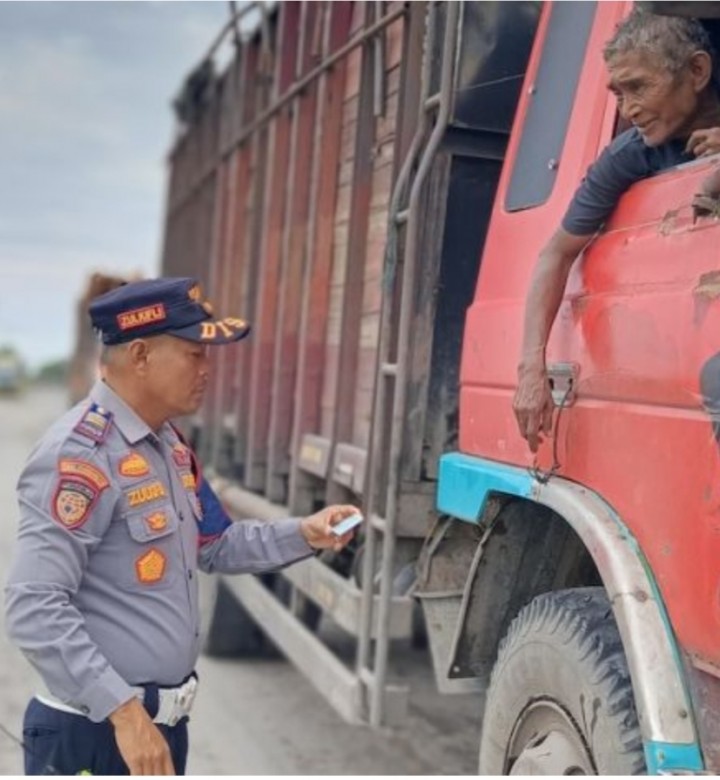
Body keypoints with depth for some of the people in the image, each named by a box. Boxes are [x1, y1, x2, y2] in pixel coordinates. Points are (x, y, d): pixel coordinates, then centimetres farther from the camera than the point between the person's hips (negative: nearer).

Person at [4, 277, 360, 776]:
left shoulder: (169, 444, 9)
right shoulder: (80, 455, -22)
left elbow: (214, 546, 20)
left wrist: (303, 534, 5)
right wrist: (123, 709, -27)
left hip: (165, 722, 9)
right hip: (96, 733, -9)